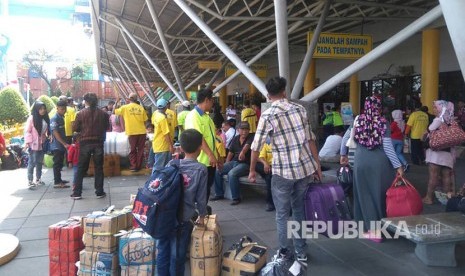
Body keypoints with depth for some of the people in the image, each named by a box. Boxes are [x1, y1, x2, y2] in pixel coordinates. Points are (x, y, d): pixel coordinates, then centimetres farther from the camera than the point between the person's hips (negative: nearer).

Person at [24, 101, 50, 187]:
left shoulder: (45, 118, 7)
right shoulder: (31, 118, -10)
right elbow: (27, 131, -12)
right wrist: (27, 142, -18)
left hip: (42, 144, 6)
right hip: (33, 144, -6)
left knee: (40, 162, 14)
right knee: (32, 162, -3)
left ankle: (38, 179, 25)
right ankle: (30, 181, 2)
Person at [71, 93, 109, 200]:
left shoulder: (81, 113, -6)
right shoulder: (103, 113, -2)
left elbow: (75, 128, -1)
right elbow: (106, 127, 8)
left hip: (85, 143, -1)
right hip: (99, 143, 1)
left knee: (81, 168, 8)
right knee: (98, 168, 10)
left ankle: (77, 192, 11)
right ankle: (99, 192, 12)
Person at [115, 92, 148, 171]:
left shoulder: (125, 107, -2)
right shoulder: (141, 108, 3)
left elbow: (114, 111, 12)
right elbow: (145, 120, 5)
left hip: (132, 132, -1)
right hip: (141, 132, 1)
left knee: (133, 150, 8)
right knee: (140, 150, 9)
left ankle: (133, 166, 8)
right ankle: (138, 166, 13)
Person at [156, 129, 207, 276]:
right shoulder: (201, 169, -8)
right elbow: (201, 197, -5)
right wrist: (202, 216, 10)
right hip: (183, 219, -4)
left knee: (163, 251, 16)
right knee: (177, 255, 8)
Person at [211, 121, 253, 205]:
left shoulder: (251, 137, -6)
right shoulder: (235, 139, 13)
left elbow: (247, 145, -29)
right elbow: (231, 152, 20)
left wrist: (243, 152, -50)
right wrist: (226, 164, 11)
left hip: (245, 163, -7)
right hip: (234, 162, 7)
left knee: (231, 173, -33)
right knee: (217, 171, -10)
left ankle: (236, 198, -19)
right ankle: (219, 194, 6)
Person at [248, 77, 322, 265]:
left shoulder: (267, 115, -9)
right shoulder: (300, 109, 4)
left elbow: (256, 146, -6)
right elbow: (311, 139, 7)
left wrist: (252, 170, 6)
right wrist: (317, 164, 14)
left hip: (283, 170, -5)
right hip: (305, 167, 5)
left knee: (282, 214, 11)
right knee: (299, 210, 18)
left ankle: (284, 253, 20)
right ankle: (301, 252, 26)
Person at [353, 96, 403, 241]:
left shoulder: (358, 120, -1)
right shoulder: (383, 122, -5)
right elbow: (388, 147, -9)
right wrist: (398, 166, -4)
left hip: (361, 163, 1)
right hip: (380, 163, -1)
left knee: (366, 194, 10)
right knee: (380, 193, 12)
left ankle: (371, 229, 9)